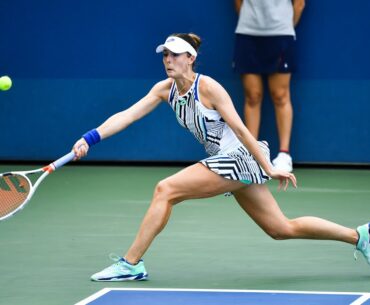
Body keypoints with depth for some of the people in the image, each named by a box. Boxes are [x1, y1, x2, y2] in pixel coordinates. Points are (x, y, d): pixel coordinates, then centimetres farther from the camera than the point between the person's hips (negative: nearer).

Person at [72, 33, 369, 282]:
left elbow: (239, 128, -14)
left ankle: (131, 264, -10)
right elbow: (126, 115, 0)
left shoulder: (208, 87, -13)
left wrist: (269, 168, -15)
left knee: (165, 189, -16)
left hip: (239, 158, -8)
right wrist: (90, 138, -14)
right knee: (282, 229, 11)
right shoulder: (165, 89, 7)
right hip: (227, 162, 8)